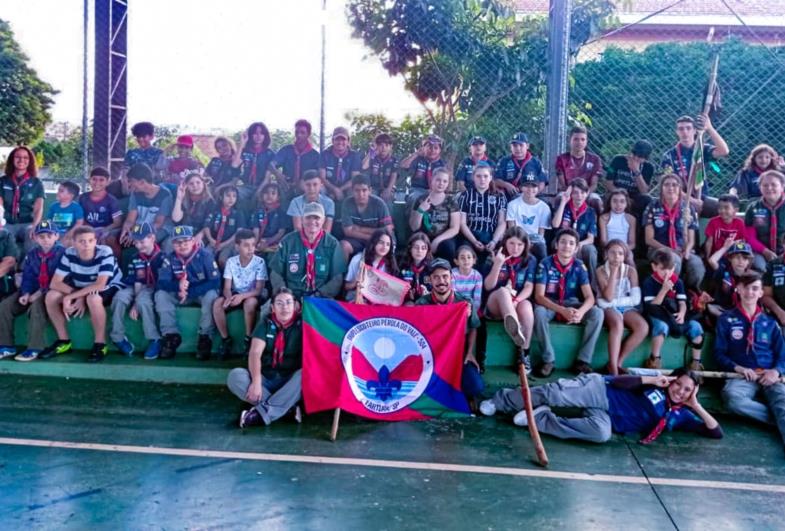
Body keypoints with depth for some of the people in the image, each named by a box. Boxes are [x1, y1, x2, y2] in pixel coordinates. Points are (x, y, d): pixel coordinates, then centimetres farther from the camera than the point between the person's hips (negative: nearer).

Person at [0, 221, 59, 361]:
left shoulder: (62, 253, -10)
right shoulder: (31, 254, 10)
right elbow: (27, 277, 9)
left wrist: (41, 293, -20)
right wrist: (25, 293, -10)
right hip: (33, 291, 7)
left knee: (37, 306, -36)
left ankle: (34, 348, -28)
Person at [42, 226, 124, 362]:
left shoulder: (105, 253, -27)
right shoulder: (69, 254, -15)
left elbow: (100, 285, -34)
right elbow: (55, 283, -16)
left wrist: (70, 297, -34)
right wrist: (79, 296, -29)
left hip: (110, 288, -5)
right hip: (82, 290, 5)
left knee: (93, 299, -38)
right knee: (51, 296, -15)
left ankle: (100, 344, -21)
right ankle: (64, 341, 0)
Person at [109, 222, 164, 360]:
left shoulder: (162, 257, -7)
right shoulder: (135, 259, 7)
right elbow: (137, 283, 0)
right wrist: (134, 304, -16)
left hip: (157, 290, -5)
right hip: (141, 289, 5)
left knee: (143, 300, -36)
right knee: (120, 296, -25)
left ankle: (154, 339, -24)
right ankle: (117, 337, -12)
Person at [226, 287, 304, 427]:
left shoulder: (302, 324, -3)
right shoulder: (265, 324, 0)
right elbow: (255, 353, -13)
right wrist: (256, 381, -26)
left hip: (290, 381, -2)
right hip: (266, 378, 2)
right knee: (235, 376, -24)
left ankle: (262, 413, -32)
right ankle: (287, 408, -28)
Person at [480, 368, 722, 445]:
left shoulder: (680, 416, 8)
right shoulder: (656, 385, 0)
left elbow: (716, 433, 5)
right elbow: (618, 382, -6)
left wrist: (697, 407, -7)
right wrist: (651, 380, -16)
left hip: (607, 419, 2)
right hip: (602, 390, -2)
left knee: (603, 433, -35)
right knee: (554, 393, -25)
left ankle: (541, 419, -19)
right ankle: (501, 400, -1)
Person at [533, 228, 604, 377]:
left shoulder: (579, 266, -7)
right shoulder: (545, 264, -14)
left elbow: (589, 297, -12)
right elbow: (539, 296, -21)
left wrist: (581, 311, -37)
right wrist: (562, 310, -36)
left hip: (572, 304, 3)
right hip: (550, 305, -2)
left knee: (597, 313, -23)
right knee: (539, 312, -37)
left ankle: (583, 360, -17)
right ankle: (548, 360, -24)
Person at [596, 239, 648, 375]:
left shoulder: (631, 271, 2)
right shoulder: (601, 271, -6)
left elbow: (636, 298, -5)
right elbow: (608, 298, -17)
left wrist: (615, 301, -13)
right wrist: (613, 272, -18)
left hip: (626, 307, 4)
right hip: (608, 308, -3)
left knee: (643, 327, -25)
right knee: (618, 323, -37)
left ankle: (617, 362, -15)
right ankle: (613, 368, -35)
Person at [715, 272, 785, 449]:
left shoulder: (770, 322, 21)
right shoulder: (726, 319, 13)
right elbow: (719, 354, 7)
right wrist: (738, 368, -12)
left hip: (769, 376, 2)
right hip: (741, 376, -1)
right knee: (732, 398, -37)